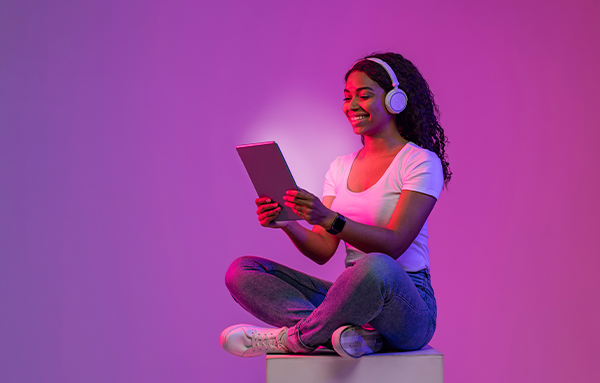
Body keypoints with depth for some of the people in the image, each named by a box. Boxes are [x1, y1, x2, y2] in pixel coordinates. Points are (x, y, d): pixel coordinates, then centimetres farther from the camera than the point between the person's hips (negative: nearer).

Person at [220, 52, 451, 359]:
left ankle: (294, 337, -17)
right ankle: (346, 333, -29)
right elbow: (323, 251, 6)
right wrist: (287, 224, -14)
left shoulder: (421, 162, -4)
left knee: (375, 268, -42)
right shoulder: (341, 167, 16)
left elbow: (393, 244, -18)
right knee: (242, 270, -7)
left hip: (406, 305, -6)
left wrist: (329, 219, -31)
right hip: (353, 297, 7)